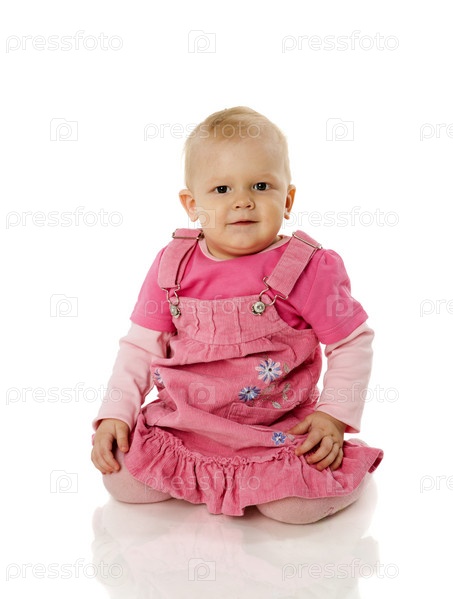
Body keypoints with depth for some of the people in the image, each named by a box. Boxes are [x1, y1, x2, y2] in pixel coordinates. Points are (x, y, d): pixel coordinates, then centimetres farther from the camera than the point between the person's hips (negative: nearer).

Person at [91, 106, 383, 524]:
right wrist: (115, 415, -4)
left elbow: (354, 343, -4)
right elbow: (140, 346, 4)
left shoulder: (307, 269, -12)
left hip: (280, 428, -3)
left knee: (295, 504, -23)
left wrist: (334, 416, -11)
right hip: (184, 423, 4)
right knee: (123, 481, -9)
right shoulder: (173, 267, -2)